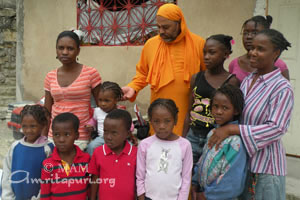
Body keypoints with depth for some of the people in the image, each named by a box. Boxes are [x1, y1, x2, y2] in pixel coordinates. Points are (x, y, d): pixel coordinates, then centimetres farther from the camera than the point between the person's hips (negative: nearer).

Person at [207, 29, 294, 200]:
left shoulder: (282, 88, -15)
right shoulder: (248, 80, 8)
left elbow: (277, 128, -22)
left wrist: (231, 129, -24)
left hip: (266, 166, -6)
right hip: (242, 160, 7)